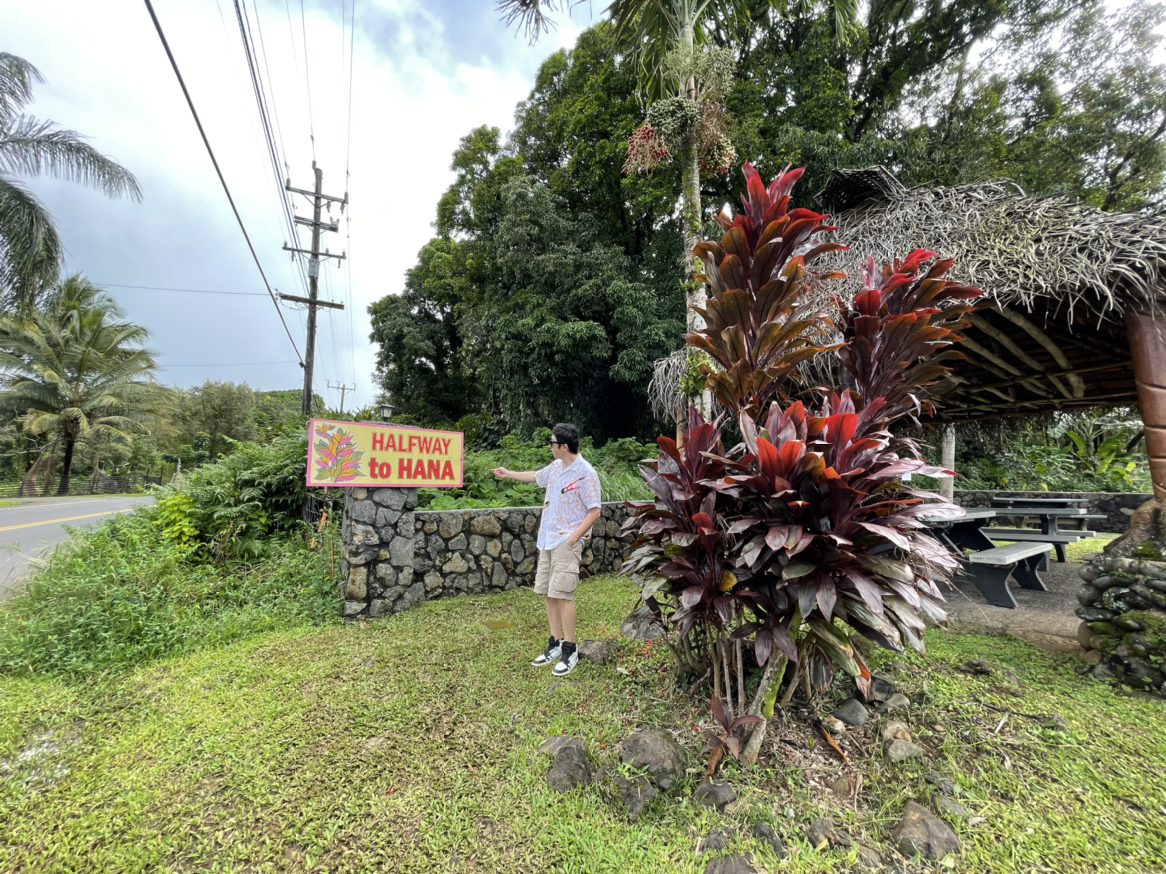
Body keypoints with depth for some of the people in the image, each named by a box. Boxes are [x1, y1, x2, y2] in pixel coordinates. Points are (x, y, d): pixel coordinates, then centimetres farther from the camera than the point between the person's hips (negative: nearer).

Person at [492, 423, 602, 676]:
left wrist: (573, 538, -16)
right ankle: (556, 645, 24)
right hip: (547, 539, 8)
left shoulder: (586, 473, -14)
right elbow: (536, 476, 29)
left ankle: (570, 651, 9)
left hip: (567, 541, -8)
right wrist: (508, 474, 36)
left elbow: (594, 512, -14)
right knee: (549, 593, 11)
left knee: (562, 594, -7)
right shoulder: (556, 467, 9)